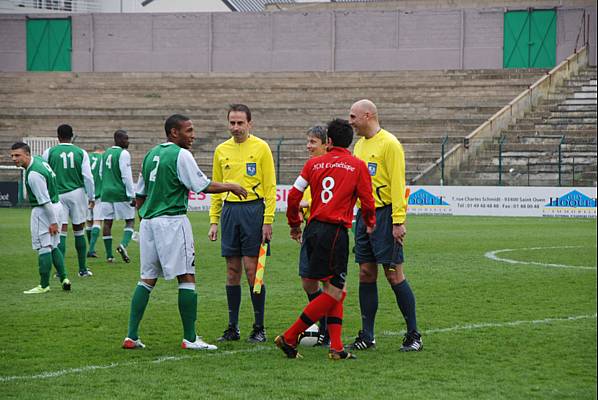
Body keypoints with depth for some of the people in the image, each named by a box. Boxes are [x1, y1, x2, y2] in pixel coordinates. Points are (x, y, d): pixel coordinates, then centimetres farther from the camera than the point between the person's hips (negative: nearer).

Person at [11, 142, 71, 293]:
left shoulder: (34, 174, -26)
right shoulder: (38, 159, 4)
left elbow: (45, 200, -25)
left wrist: (53, 221, -21)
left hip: (43, 211, -10)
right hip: (56, 205, 10)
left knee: (43, 248, -4)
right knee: (53, 247, 16)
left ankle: (44, 285, -1)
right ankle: (64, 278, 12)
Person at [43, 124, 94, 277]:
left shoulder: (49, 153, -1)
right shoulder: (81, 153, 0)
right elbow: (88, 177, -4)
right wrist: (91, 197, 4)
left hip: (58, 194, -1)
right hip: (77, 193, 1)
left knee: (62, 232, -1)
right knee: (79, 231, 11)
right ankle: (83, 269, 15)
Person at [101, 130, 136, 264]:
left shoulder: (106, 153, 14)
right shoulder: (123, 154, -10)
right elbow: (126, 176, -15)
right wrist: (132, 195, -13)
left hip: (106, 193, 6)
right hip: (121, 193, -6)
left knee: (107, 222, 6)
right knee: (130, 221, 3)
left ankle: (109, 255, 6)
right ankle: (123, 244, -19)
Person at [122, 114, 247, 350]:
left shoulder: (151, 154, 16)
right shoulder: (181, 155, -9)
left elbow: (140, 195, 19)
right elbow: (203, 186, -10)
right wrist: (230, 187, 3)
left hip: (148, 222, 8)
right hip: (172, 220, -8)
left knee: (147, 279, 10)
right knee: (186, 277, -2)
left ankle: (132, 336, 4)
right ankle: (190, 338, -4)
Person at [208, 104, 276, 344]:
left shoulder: (260, 147, -1)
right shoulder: (221, 150, 11)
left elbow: (270, 186, -3)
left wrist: (268, 221, -10)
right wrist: (214, 221, 10)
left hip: (253, 209, -4)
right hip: (229, 210, 4)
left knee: (252, 269, -6)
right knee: (232, 271, 6)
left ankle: (259, 328, 1)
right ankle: (233, 328, 11)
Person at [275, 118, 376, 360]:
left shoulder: (314, 163, 10)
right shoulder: (358, 166, 0)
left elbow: (294, 195, 6)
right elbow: (367, 202, 1)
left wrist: (294, 225, 21)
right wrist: (370, 223, 23)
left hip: (313, 229, 6)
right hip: (335, 231, -6)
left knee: (336, 289, 12)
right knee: (334, 292, -1)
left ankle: (336, 347, 4)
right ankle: (289, 338, -4)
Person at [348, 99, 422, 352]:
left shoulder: (389, 143, -10)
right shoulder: (360, 145, 16)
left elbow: (398, 184, -15)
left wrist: (398, 222, -20)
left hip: (384, 215, -8)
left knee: (394, 275, -6)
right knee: (366, 274, 7)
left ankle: (413, 335, 2)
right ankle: (367, 336, 11)